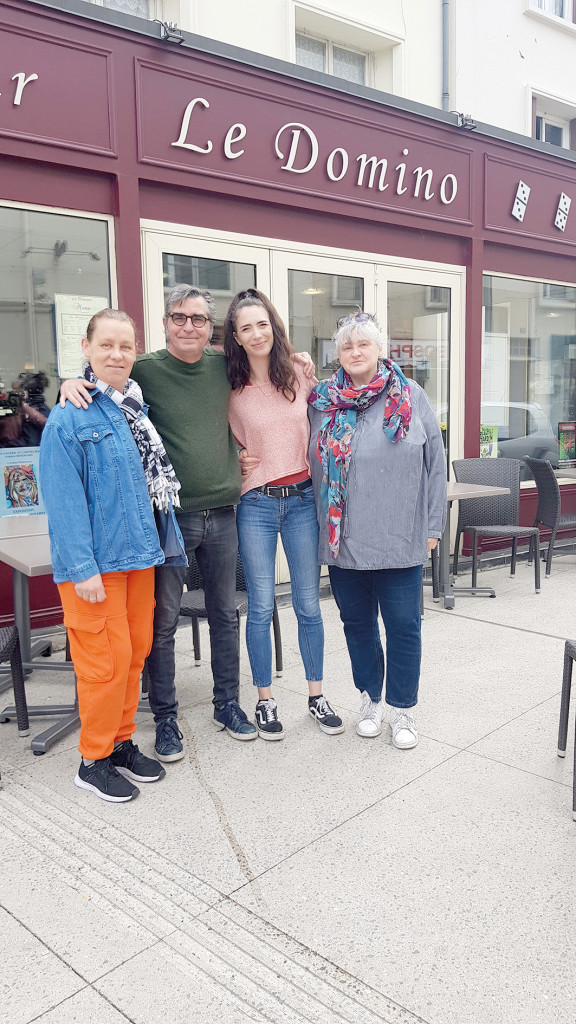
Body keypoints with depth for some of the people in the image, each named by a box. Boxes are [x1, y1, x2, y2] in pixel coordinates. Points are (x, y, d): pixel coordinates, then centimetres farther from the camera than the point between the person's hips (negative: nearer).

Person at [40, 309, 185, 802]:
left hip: (140, 552, 7)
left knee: (136, 651, 13)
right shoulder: (69, 417, -11)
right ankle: (95, 759, 18)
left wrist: (160, 540, 12)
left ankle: (123, 742, 30)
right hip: (95, 560, -7)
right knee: (108, 659, -2)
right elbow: (64, 498, -15)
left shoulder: (137, 408, 10)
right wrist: (81, 567, -19)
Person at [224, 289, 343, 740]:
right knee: (261, 608, 3)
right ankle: (266, 701, 19)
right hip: (256, 504, -1)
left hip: (302, 499, 2)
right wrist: (236, 460, -5)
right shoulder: (231, 389, -2)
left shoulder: (300, 374, 2)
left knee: (308, 604, 9)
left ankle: (316, 695, 25)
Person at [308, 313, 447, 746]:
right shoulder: (322, 402, 4)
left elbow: (436, 462, 2)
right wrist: (321, 524, 4)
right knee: (357, 622, 13)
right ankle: (370, 698, 32)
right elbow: (312, 465, 8)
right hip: (343, 539, 2)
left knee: (403, 625, 6)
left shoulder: (411, 397, 0)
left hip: (401, 540, -1)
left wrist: (432, 525, 0)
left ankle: (402, 708, 24)